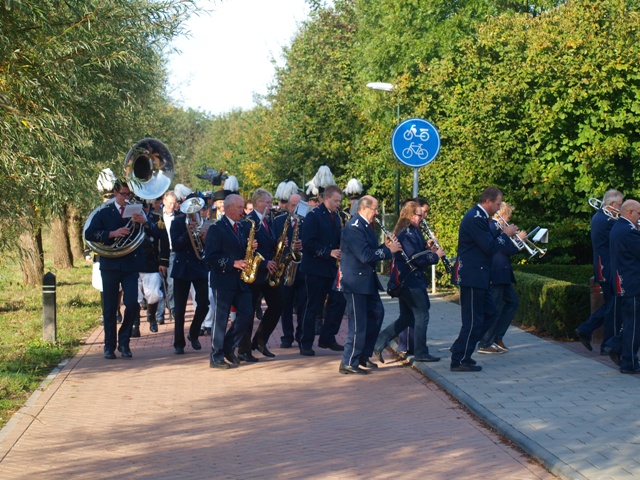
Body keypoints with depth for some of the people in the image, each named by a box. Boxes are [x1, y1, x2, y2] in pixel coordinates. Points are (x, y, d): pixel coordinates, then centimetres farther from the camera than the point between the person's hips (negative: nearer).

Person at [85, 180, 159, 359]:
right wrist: (112, 233, -17)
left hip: (131, 266, 1)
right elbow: (89, 234, -5)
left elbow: (155, 232, 0)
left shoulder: (137, 211, 9)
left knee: (132, 305, -10)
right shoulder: (104, 212, 5)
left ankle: (124, 341, 7)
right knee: (110, 308, 4)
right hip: (110, 265, -1)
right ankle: (109, 346, 14)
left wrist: (144, 222, -20)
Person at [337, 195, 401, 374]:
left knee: (376, 313, 15)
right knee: (358, 323, -6)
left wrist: (386, 246, -1)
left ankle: (363, 355, 25)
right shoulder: (354, 228, -20)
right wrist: (388, 250, -17)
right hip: (355, 281, -10)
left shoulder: (367, 226, 12)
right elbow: (365, 256, -27)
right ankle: (348, 363, 2)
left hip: (367, 279, 10)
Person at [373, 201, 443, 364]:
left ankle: (378, 343, 9)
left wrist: (429, 250, 5)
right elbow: (416, 258, -21)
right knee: (422, 315, -1)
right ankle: (420, 353, 7)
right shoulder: (407, 234, -17)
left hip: (404, 280, 10)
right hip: (410, 280, -10)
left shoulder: (413, 231, 15)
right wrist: (435, 255, -10)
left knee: (406, 318, 13)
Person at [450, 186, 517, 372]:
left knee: (489, 313, 18)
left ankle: (460, 349, 23)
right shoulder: (475, 219, -20)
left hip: (477, 275, 11)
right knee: (473, 320, -5)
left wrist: (501, 232, 7)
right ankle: (459, 360, 3)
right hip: (472, 276, -11)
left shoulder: (478, 216, 14)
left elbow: (487, 240, 18)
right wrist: (505, 234, -10)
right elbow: (490, 247, -22)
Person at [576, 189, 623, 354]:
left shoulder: (597, 216, 13)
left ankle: (585, 330, 16)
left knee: (610, 305, 18)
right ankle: (608, 345, 5)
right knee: (613, 308, -1)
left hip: (603, 269, 10)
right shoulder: (607, 221, -20)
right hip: (609, 270, -10)